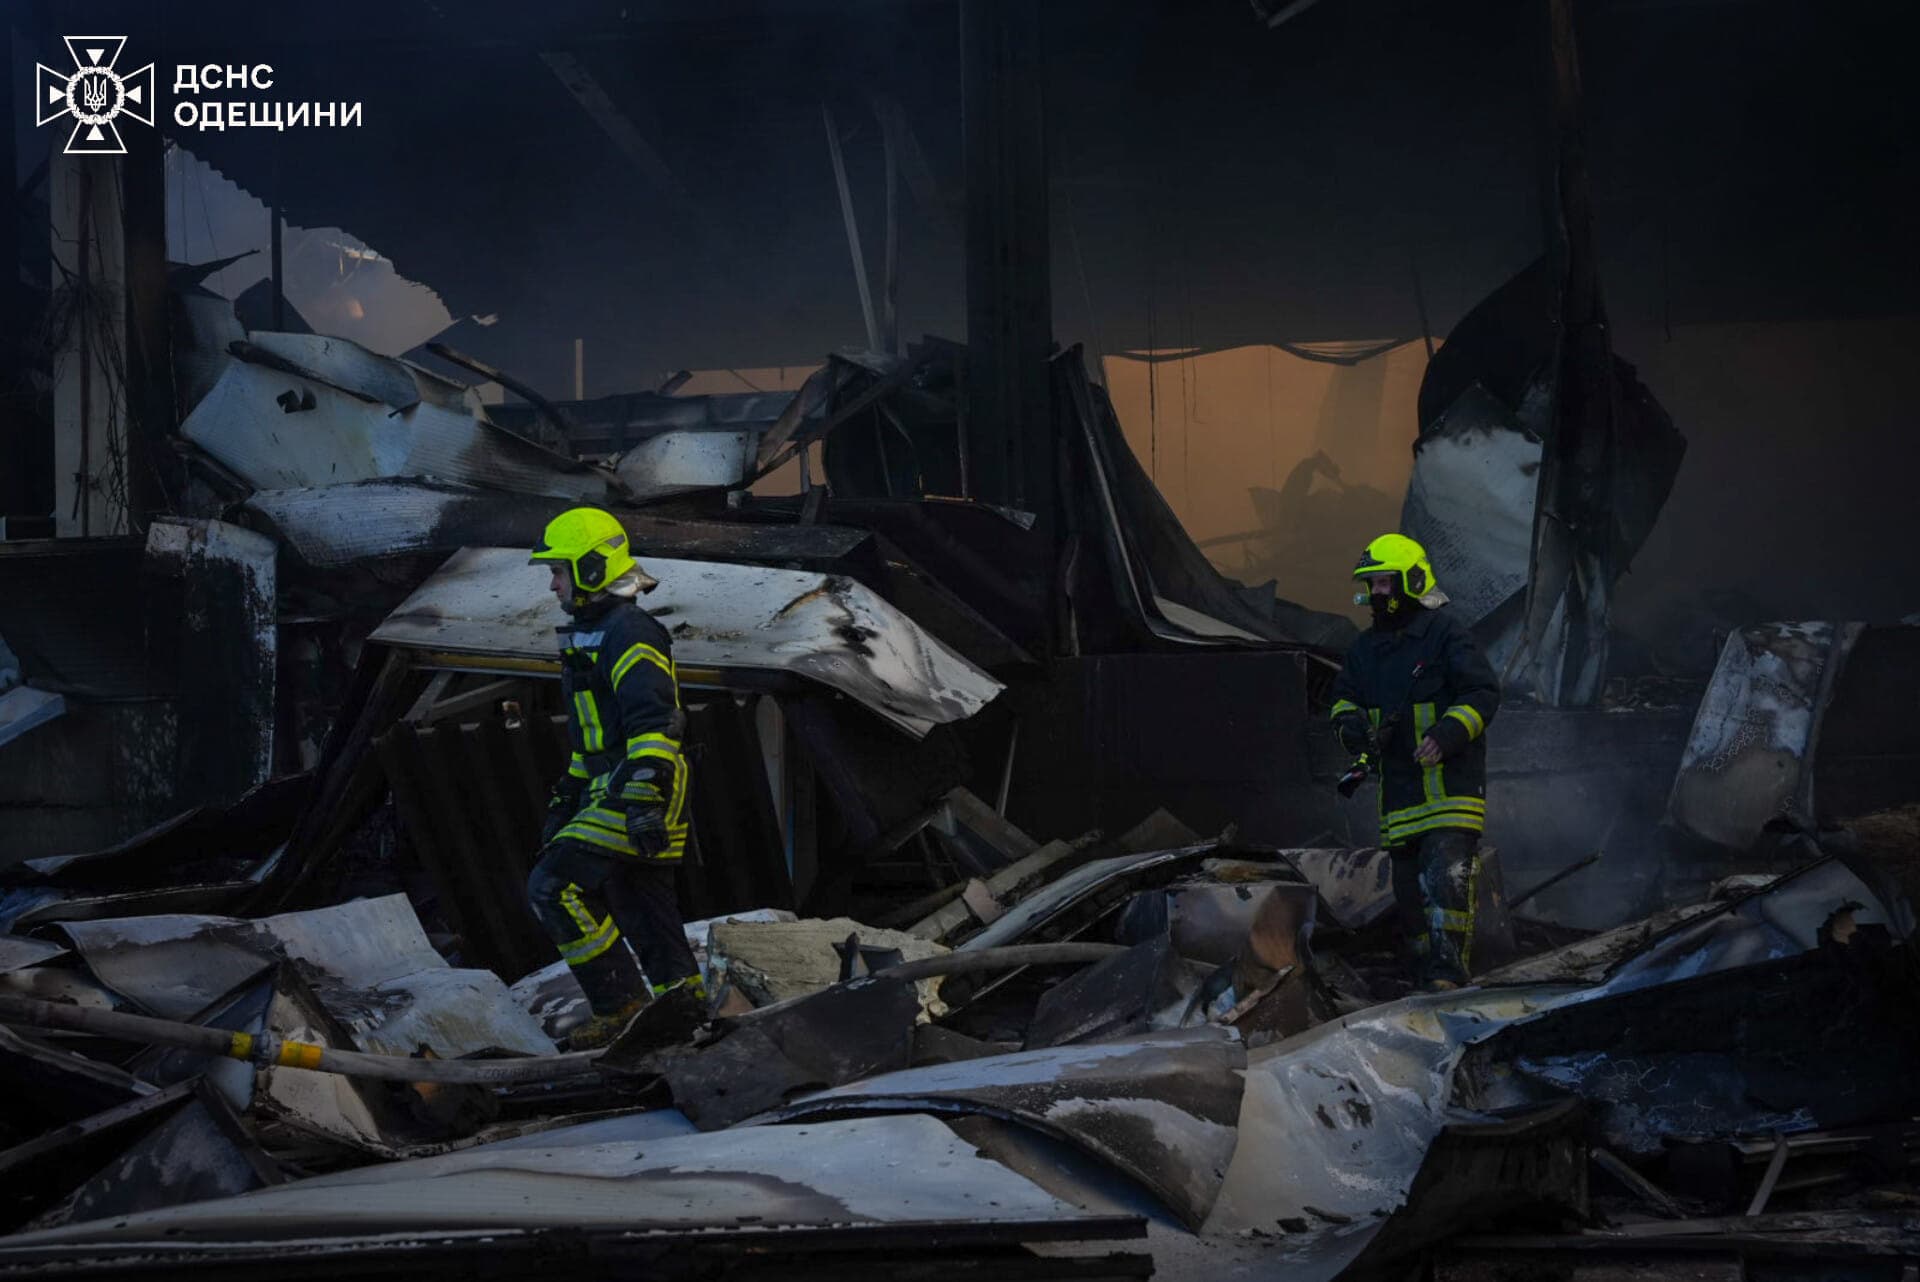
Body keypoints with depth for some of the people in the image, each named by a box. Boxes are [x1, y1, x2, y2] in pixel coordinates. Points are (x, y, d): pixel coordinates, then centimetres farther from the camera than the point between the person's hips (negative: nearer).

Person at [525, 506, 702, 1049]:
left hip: (634, 791, -10)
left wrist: (643, 797, -30)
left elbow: (655, 721, -23)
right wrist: (565, 801, 29)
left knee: (553, 886, -14)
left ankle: (621, 1002, -10)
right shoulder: (591, 633, 21)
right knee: (642, 910, 9)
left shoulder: (630, 633, -13)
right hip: (611, 790, 10)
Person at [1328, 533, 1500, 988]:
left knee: (1446, 875, -18)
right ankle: (1426, 968, 17)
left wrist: (1447, 735, -24)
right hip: (1399, 788, 7)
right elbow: (1343, 698, 22)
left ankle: (1449, 970, -22)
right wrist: (1354, 726, -2)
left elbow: (1483, 693, -10)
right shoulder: (1366, 647, 15)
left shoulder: (1446, 634, -7)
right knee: (1410, 883, 8)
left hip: (1450, 777, -7)